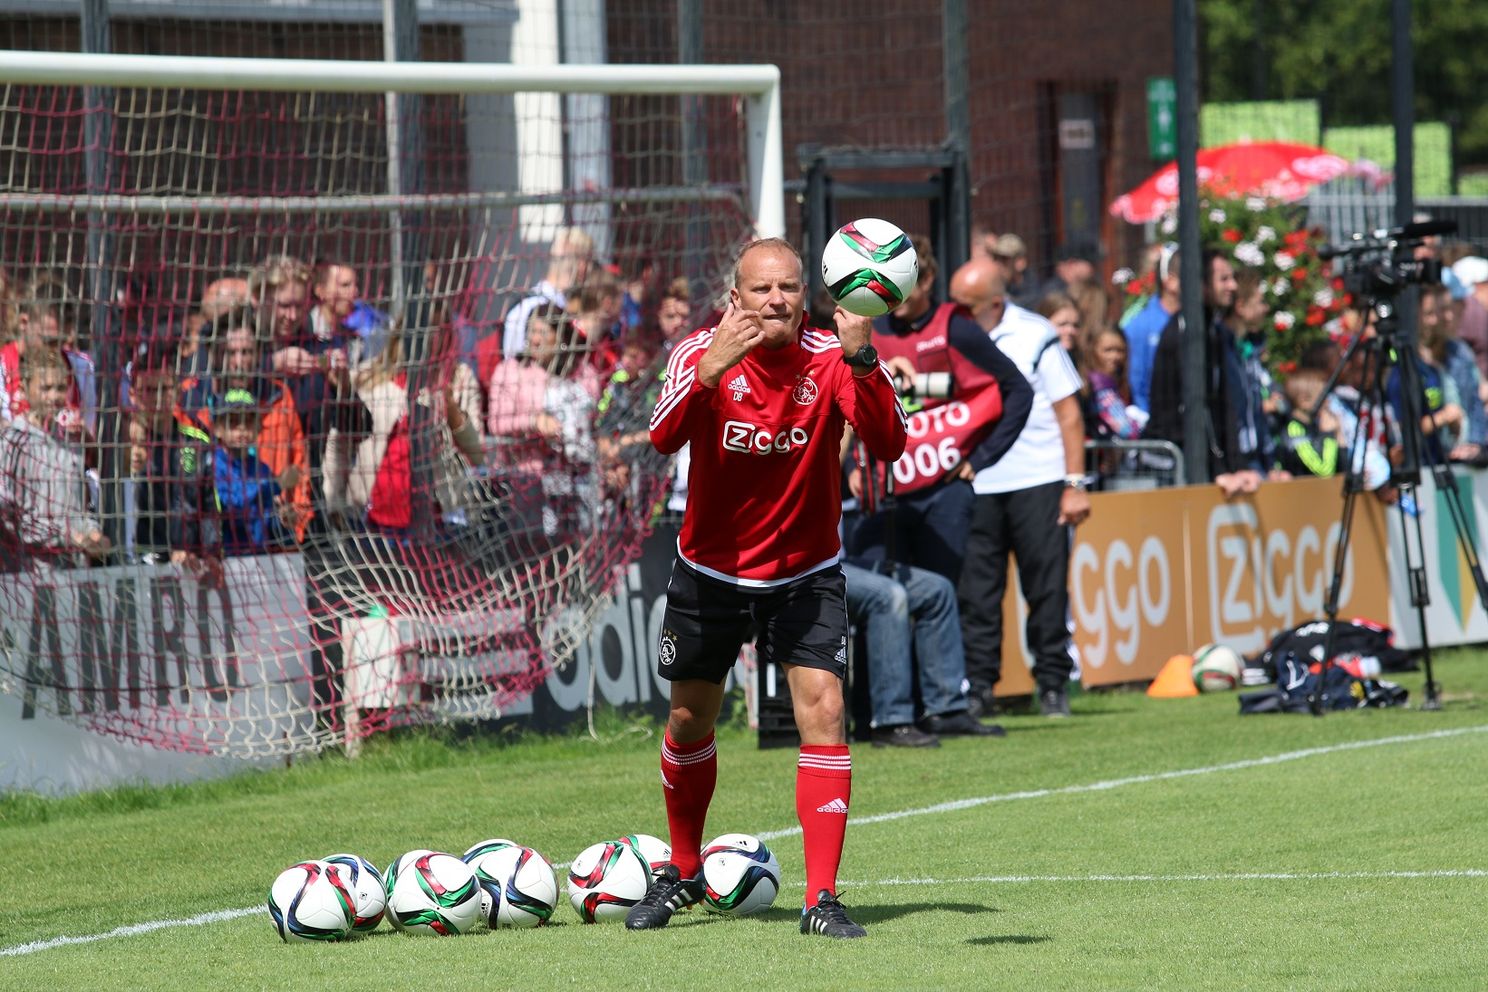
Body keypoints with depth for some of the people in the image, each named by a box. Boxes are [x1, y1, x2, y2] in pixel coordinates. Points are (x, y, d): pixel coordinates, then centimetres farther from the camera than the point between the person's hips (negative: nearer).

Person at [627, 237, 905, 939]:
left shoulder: (830, 358, -16)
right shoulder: (703, 352, -16)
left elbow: (887, 444, -30)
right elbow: (663, 437, -32)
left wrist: (859, 360, -45)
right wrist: (708, 370, -49)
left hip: (806, 572, -1)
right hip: (710, 567, 1)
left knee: (822, 709, -17)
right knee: (690, 720, 13)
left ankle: (822, 899, -15)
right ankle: (683, 872, 37)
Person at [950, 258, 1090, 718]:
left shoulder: (1035, 336, -3)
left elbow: (1069, 413, -2)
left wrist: (1074, 485, -6)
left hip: (1038, 483, -3)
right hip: (975, 485, 3)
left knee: (1048, 586, 0)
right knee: (975, 589, -1)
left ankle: (1053, 683, 7)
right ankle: (977, 684, 3)